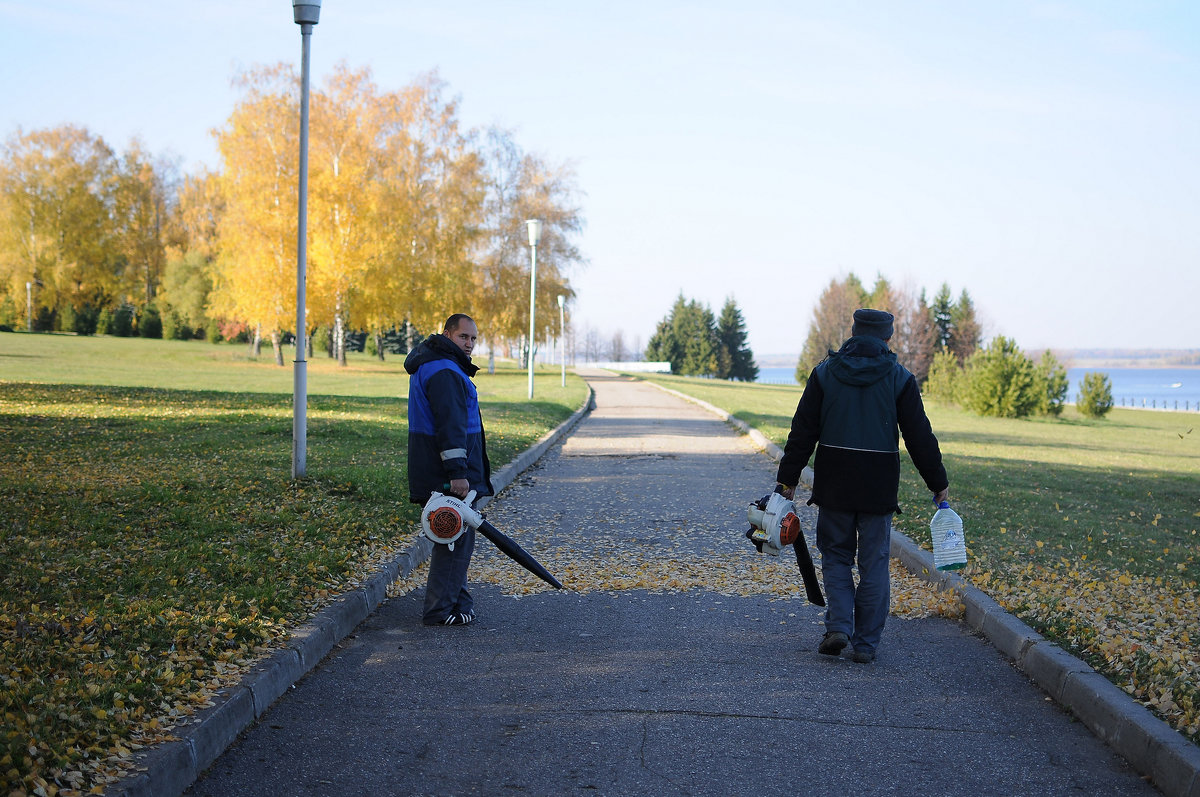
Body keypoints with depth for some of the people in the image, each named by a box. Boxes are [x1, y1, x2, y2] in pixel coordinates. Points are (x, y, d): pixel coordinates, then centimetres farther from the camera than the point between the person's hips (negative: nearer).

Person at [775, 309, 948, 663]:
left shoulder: (824, 373, 2)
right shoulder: (900, 378, -1)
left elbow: (803, 432, 1)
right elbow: (920, 436, 0)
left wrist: (787, 479, 7)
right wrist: (938, 483, 9)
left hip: (834, 484, 1)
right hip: (879, 487, -1)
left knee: (836, 555, 14)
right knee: (874, 564, 7)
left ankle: (838, 626, -2)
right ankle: (866, 644, 9)